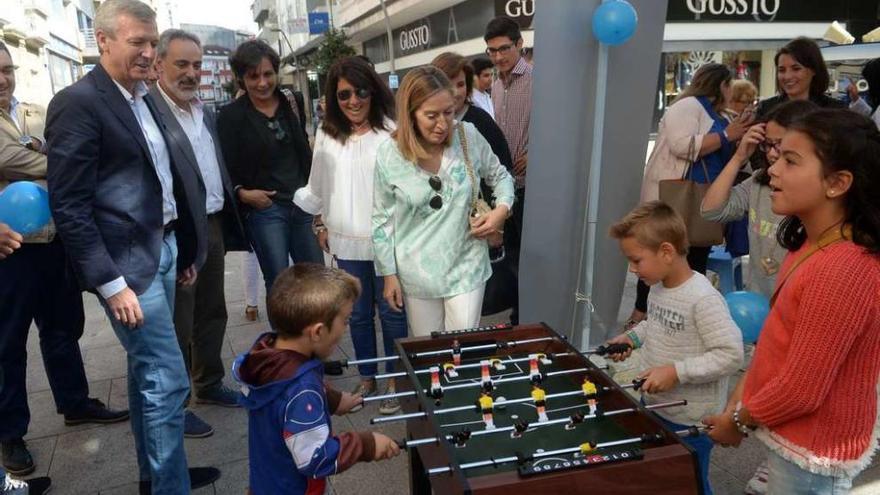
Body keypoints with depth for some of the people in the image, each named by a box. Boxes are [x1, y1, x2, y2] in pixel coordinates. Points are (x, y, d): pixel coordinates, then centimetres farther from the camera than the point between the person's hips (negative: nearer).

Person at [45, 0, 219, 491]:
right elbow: (69, 207, -16)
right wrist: (111, 284, -19)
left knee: (148, 371, 19)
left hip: (164, 248, 8)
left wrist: (182, 247, 16)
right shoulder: (78, 102, -14)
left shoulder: (145, 96, 11)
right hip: (128, 261, -8)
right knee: (168, 380, -4)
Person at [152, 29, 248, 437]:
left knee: (212, 313, 19)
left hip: (213, 226, 8)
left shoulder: (205, 112, 11)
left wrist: (228, 221, 13)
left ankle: (209, 384, 37)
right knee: (176, 324, 5)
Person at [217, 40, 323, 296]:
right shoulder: (231, 116, -5)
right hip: (264, 209, -4)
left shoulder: (291, 105, 8)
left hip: (304, 205, 4)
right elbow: (226, 169, -6)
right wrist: (242, 193, -23)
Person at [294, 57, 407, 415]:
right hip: (346, 241, 4)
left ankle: (396, 379, 24)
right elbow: (319, 186, 14)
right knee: (358, 313, 16)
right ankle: (366, 376, 33)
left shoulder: (391, 132, -10)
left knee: (391, 312, 6)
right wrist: (320, 224, 16)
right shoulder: (326, 136, 5)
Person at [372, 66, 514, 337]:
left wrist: (502, 208, -9)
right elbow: (382, 220, -2)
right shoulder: (389, 154, -11)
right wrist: (389, 274, 0)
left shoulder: (469, 137, -9)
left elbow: (500, 176, 10)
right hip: (417, 274, 0)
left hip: (466, 267, 0)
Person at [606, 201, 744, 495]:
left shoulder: (703, 299, -27)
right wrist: (633, 337, 1)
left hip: (689, 422, -8)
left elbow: (731, 355, -27)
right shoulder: (658, 287, 0)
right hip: (652, 406, 8)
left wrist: (676, 371, -29)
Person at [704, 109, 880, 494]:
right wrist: (744, 391, 4)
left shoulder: (841, 270, -30)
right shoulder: (813, 245, 1)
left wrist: (738, 421, -10)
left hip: (814, 450, -8)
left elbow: (799, 391, -26)